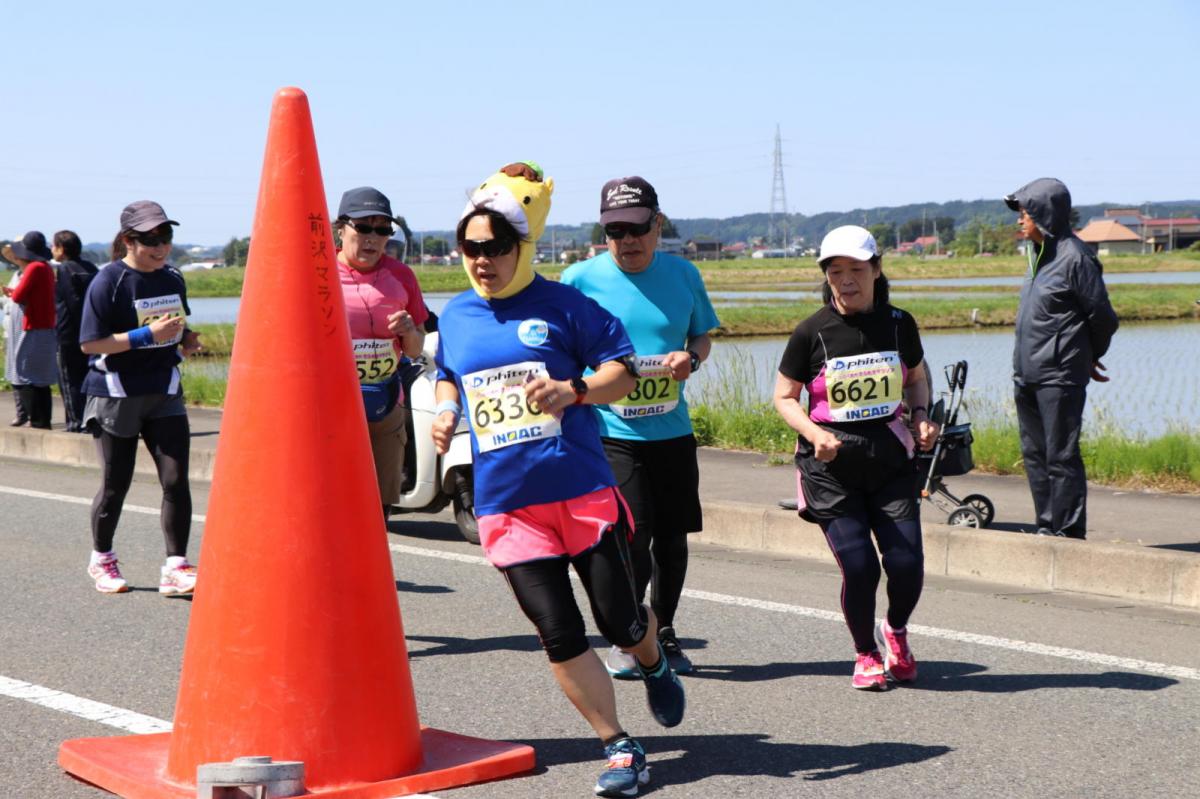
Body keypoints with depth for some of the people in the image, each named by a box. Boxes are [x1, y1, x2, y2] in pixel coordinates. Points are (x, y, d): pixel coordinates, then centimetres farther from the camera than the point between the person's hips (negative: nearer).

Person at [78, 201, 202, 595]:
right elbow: (90, 343, -16)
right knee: (115, 484, 7)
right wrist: (146, 335, -24)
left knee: (176, 479, -8)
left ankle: (175, 567, -2)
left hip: (164, 392, 4)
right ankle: (101, 560, 28)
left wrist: (187, 339, 1)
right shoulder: (108, 281, -11)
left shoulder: (173, 279, 7)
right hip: (116, 395, -4)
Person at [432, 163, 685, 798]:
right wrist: (446, 409, 3)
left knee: (620, 620, 6)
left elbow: (622, 369, -3)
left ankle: (655, 667, 42)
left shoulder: (562, 305, -4)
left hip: (584, 490, -3)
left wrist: (573, 391, -21)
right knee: (559, 637, -1)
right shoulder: (455, 316, 8)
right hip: (505, 503, 3)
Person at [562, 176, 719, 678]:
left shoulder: (683, 275, 4)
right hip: (609, 430, -3)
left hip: (672, 430, 3)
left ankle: (664, 633, 30)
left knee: (672, 537, 10)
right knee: (632, 534, -12)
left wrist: (691, 358, -6)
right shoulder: (581, 279, -4)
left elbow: (703, 336, 16)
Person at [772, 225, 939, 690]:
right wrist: (814, 434, -14)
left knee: (907, 563, -7)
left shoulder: (899, 324, 2)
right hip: (831, 467, -2)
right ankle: (865, 655, 19)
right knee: (859, 567, -8)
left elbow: (916, 379, 19)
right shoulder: (812, 332, -5)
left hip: (890, 461, 2)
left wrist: (921, 418, 0)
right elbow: (784, 397, 2)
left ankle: (895, 631, 27)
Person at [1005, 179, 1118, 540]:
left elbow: (1103, 318, -9)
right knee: (1034, 453, 12)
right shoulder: (1040, 255, 13)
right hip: (1027, 376, 9)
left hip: (1058, 378, -9)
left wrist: (1089, 357, 7)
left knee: (1061, 456, -5)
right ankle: (1046, 526, 21)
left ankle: (1069, 531, 0)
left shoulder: (1075, 257, -13)